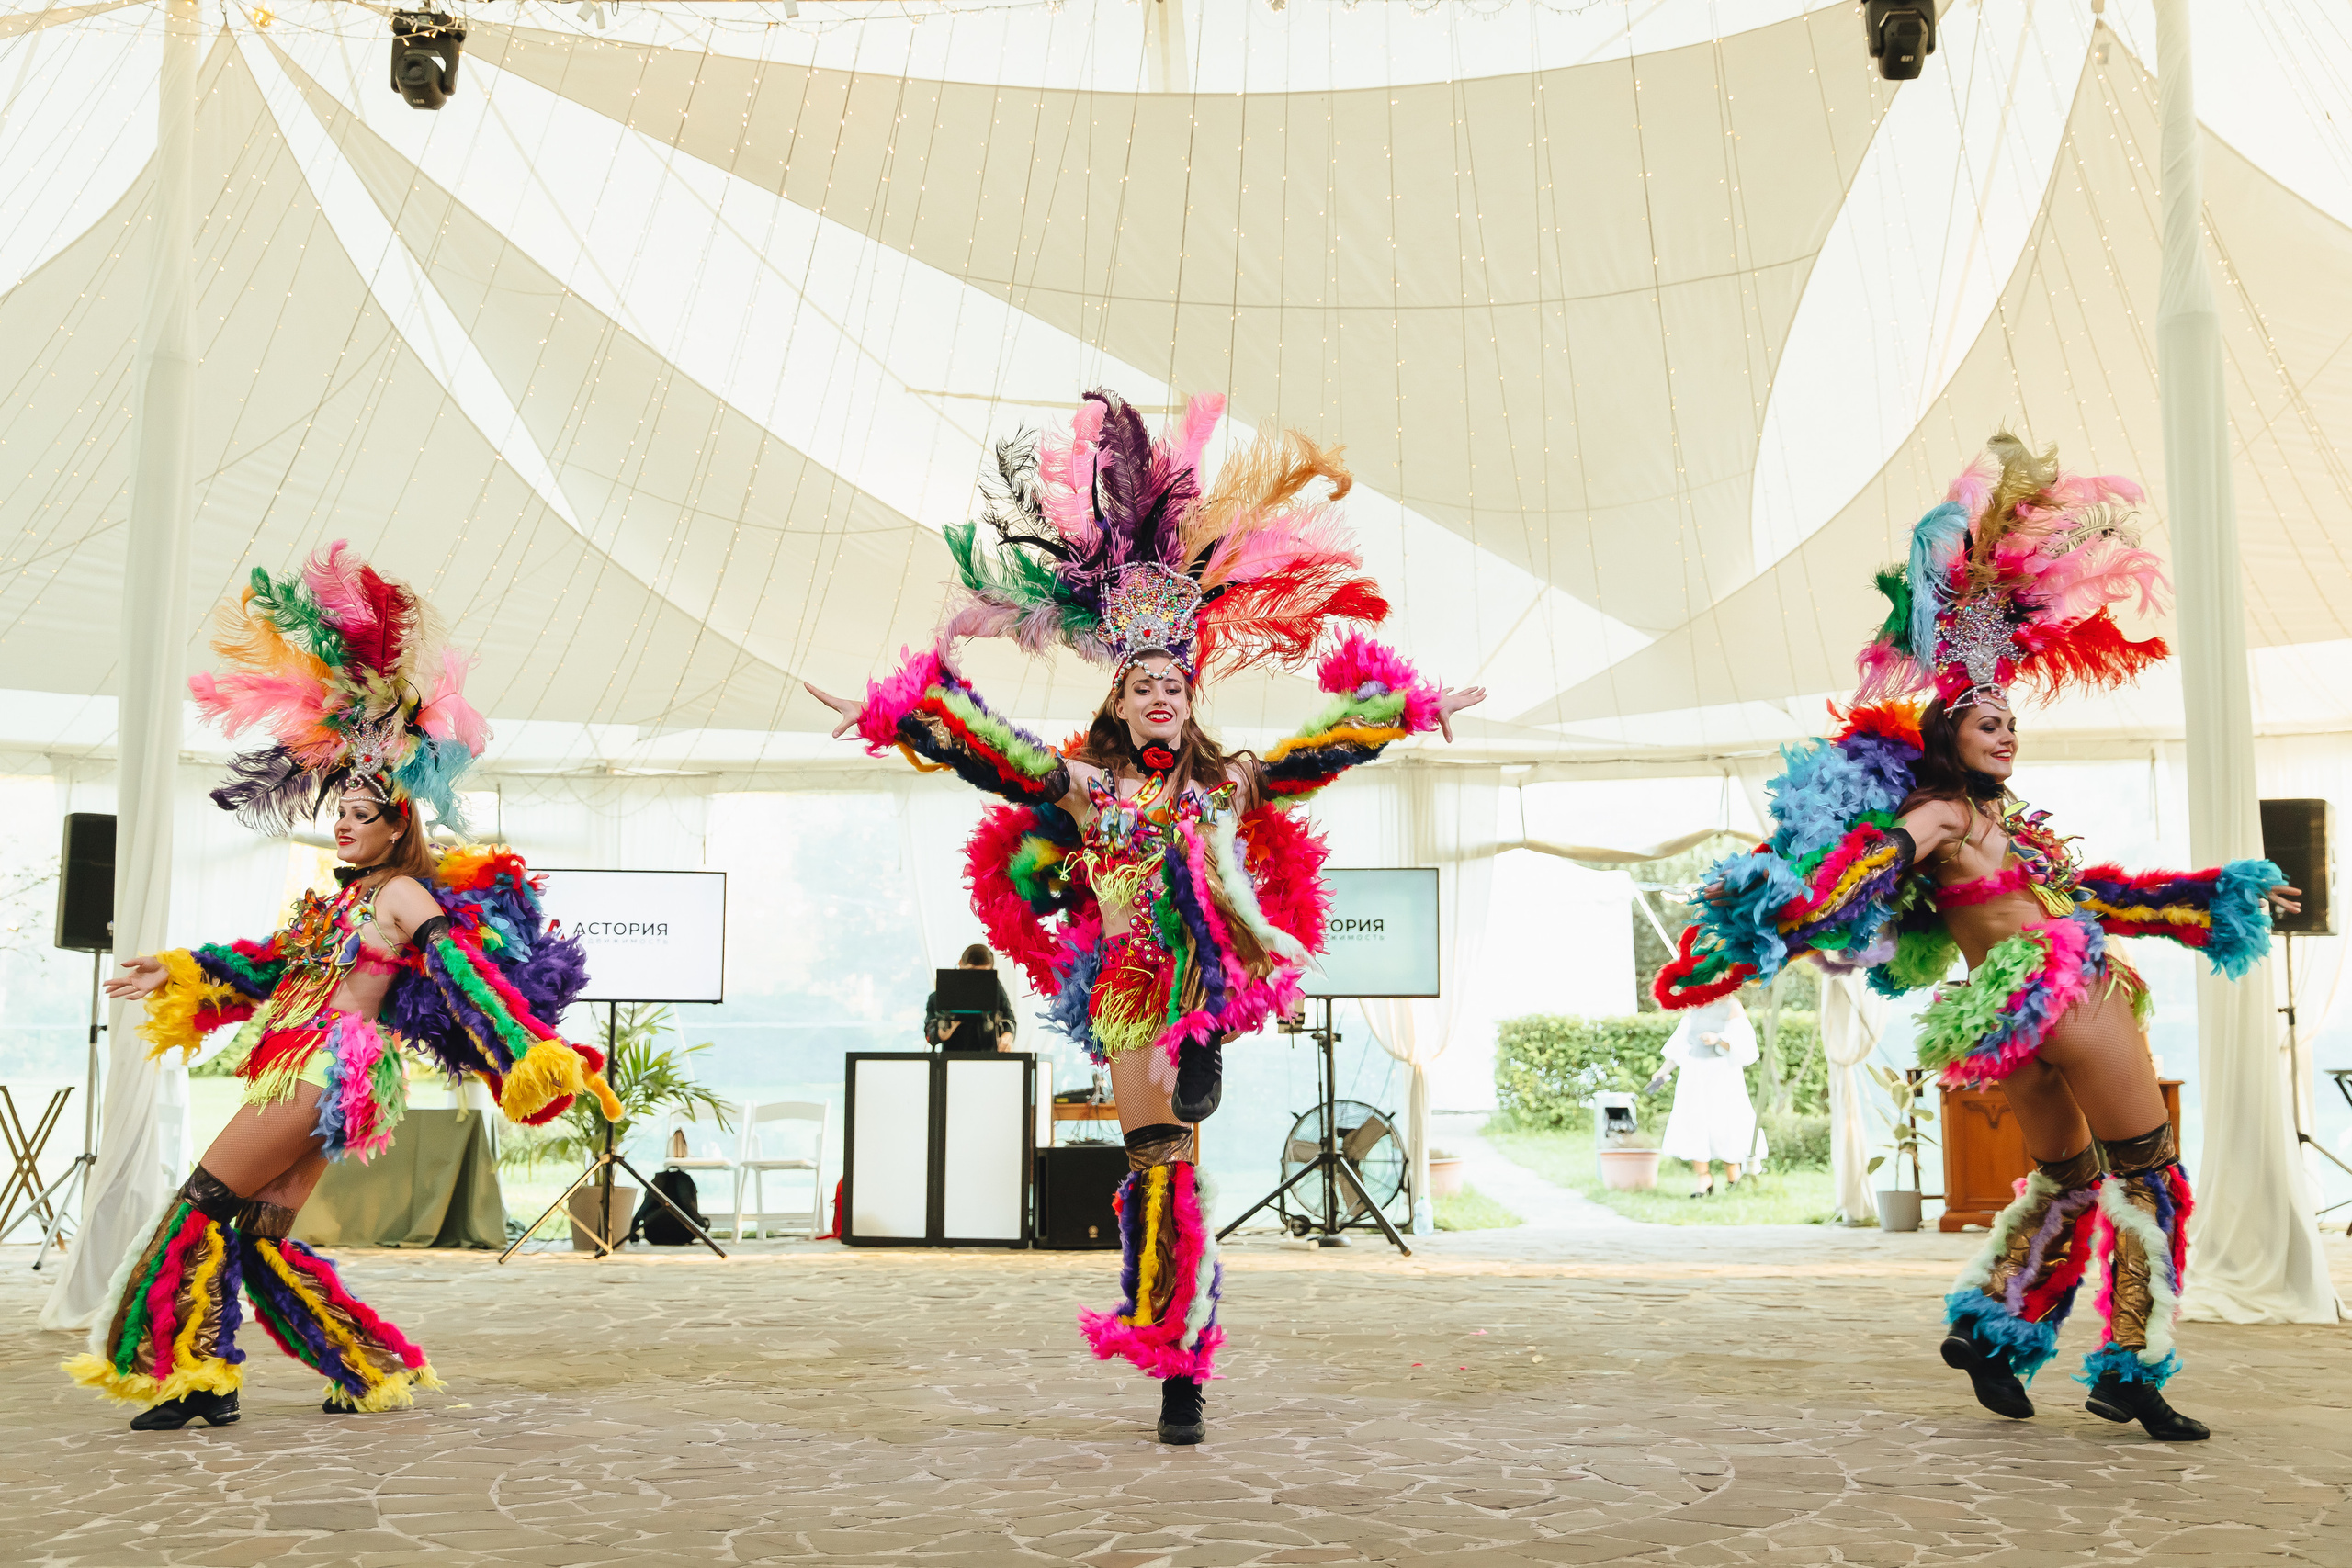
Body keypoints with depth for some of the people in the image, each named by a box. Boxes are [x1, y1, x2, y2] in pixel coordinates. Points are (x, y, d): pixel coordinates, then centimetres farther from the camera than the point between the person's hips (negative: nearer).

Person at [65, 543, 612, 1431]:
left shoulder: (407, 895, -7)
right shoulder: (343, 895, 18)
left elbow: (470, 974, -15)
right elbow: (276, 962, 28)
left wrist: (539, 1056, -22)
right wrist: (179, 971, 31)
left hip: (332, 1070, -9)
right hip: (303, 1073, 9)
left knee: (205, 1205, -9)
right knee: (260, 1239, 8)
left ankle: (190, 1377, -1)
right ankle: (374, 1375, 15)